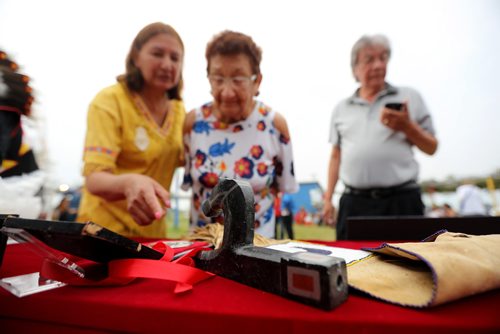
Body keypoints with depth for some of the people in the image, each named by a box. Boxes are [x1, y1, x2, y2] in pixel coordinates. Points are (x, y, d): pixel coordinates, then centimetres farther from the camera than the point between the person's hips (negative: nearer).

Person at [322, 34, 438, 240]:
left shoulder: (410, 97, 7)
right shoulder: (341, 109, 13)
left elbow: (431, 148, 9)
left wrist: (407, 126, -10)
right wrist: (328, 198, 10)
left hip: (401, 201, -1)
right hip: (353, 203, 2)